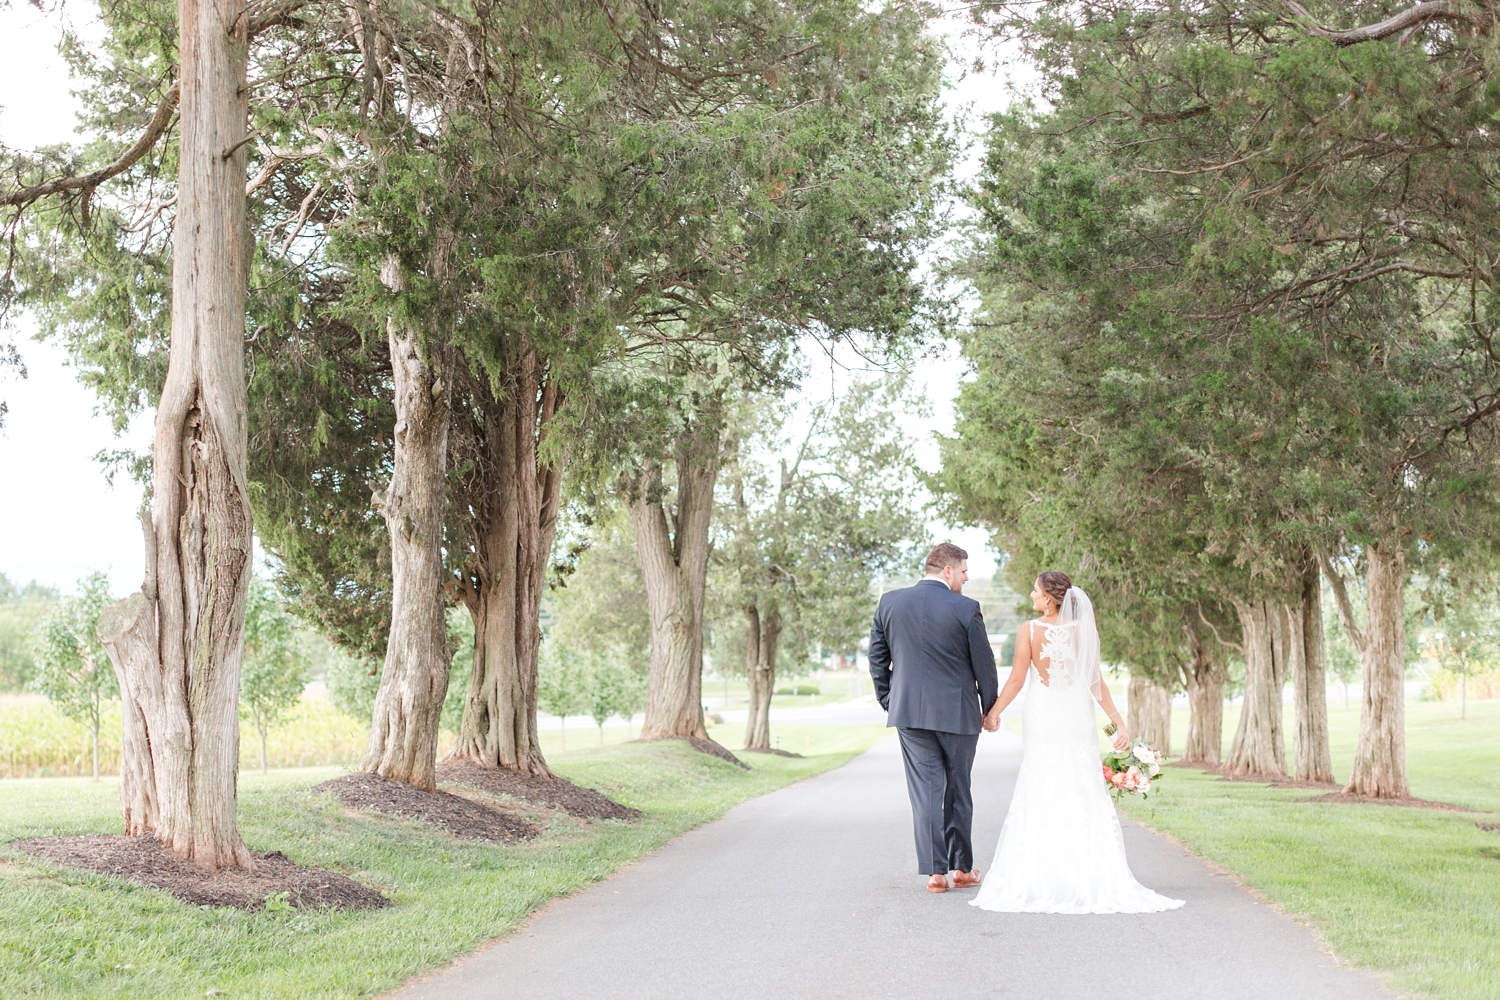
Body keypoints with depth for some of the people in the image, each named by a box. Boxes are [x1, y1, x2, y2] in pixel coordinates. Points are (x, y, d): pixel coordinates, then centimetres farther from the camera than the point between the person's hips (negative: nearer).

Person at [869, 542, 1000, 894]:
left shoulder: (889, 603, 1)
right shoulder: (966, 609, -9)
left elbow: (877, 658, 7)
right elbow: (984, 665, -3)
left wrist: (889, 701, 16)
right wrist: (991, 710, 10)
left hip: (909, 712, 2)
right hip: (959, 713, -2)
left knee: (925, 791, 4)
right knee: (958, 790, 13)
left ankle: (935, 871, -1)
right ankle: (962, 868, 20)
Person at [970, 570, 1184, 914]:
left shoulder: (1030, 630, -9)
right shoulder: (1081, 631, -2)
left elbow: (1016, 679, -7)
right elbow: (1096, 682, -1)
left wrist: (992, 712, 6)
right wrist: (1118, 721, 6)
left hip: (1041, 718, -2)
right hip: (1076, 718, 2)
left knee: (1040, 797, 6)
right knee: (1082, 796, 7)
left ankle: (1039, 877, 6)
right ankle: (1091, 876, 5)